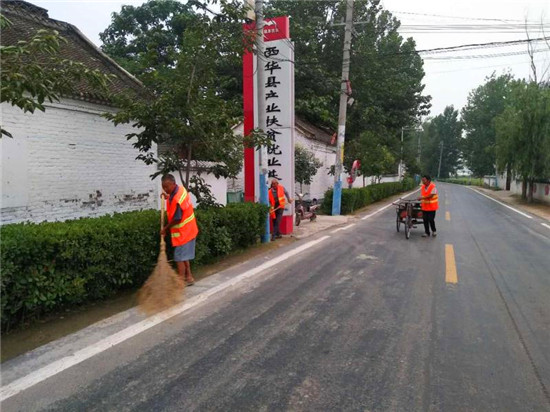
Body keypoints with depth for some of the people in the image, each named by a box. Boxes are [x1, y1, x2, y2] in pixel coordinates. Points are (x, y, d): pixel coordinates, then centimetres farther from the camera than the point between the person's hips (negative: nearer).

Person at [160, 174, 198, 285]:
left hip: (182, 232, -9)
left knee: (179, 258, -1)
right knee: (184, 256, 17)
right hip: (188, 230, 9)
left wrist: (165, 228, -10)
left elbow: (177, 219, -22)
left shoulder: (176, 199, -28)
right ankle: (188, 277, 26)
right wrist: (168, 197, 9)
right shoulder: (180, 188, -1)